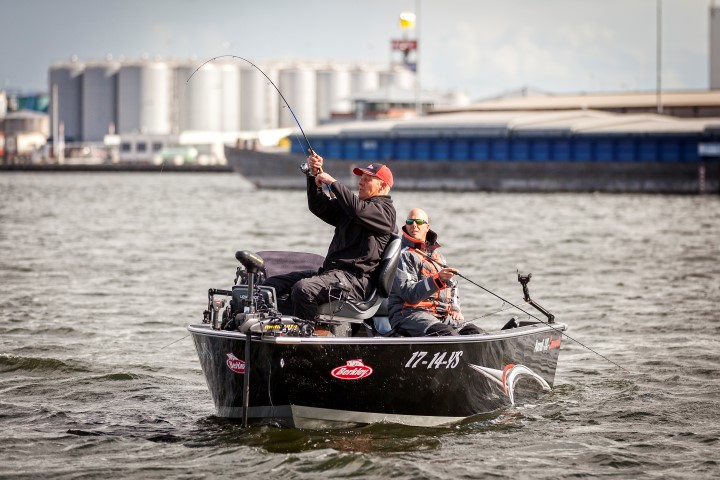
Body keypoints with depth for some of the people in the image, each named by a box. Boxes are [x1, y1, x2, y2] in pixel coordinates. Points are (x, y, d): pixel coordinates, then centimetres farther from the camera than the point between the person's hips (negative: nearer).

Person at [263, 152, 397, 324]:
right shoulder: (348, 207, 27)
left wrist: (333, 182, -13)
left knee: (303, 288, -34)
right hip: (330, 271, 10)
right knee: (272, 284, -2)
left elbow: (358, 209, -21)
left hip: (355, 279, -10)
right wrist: (314, 176, 12)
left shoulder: (384, 210, -2)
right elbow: (319, 207, 25)